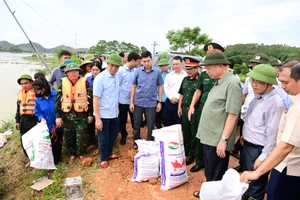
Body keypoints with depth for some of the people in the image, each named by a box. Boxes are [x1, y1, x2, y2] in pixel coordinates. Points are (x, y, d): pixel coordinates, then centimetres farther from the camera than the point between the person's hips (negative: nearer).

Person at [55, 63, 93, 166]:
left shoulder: (84, 82, -3)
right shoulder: (63, 82, 1)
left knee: (82, 137, 1)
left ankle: (81, 154, 25)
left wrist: (90, 114, -1)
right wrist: (58, 116, -3)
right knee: (68, 137, 12)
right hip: (67, 115, 2)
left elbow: (90, 98, 0)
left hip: (81, 115, -2)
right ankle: (72, 154, 35)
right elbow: (58, 100, 2)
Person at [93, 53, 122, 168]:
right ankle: (103, 159, 31)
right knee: (103, 138, 10)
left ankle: (109, 154, 43)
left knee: (113, 135, 21)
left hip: (114, 114, 7)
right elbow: (96, 99, -19)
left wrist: (116, 108, 14)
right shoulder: (100, 78, -18)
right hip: (103, 115, -7)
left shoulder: (116, 77, 3)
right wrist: (97, 118, -21)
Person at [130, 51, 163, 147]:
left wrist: (160, 102, 0)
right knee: (136, 125, 13)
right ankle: (136, 142, 32)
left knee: (151, 126, 10)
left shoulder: (157, 72, -4)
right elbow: (133, 87, 3)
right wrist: (131, 102, 0)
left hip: (151, 103, -1)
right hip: (138, 102, 1)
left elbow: (160, 87, 4)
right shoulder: (137, 71, -2)